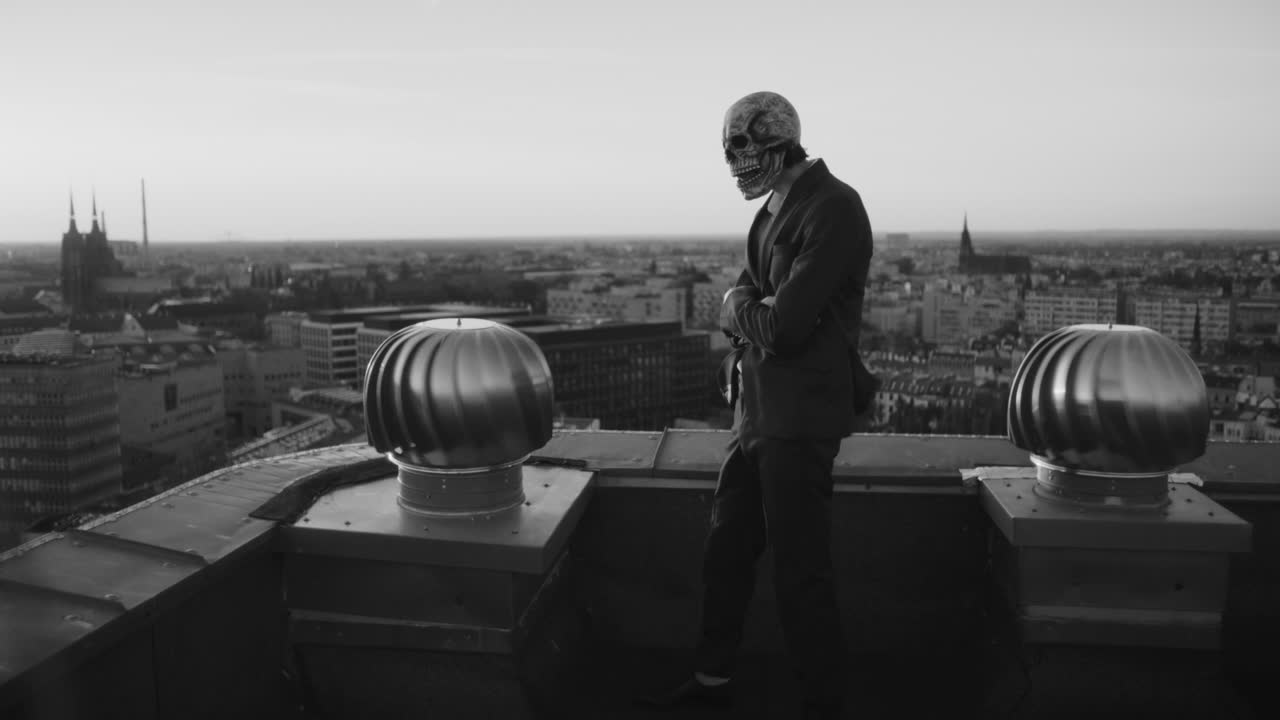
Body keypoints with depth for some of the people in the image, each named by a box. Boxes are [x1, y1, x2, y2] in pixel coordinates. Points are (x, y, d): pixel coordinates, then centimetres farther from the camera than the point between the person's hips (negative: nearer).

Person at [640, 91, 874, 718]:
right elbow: (736, 306, 14)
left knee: (800, 572, 1)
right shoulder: (777, 207, 13)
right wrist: (750, 310, -8)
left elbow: (784, 326, -22)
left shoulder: (832, 210, -16)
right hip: (756, 407, 9)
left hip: (800, 417, -9)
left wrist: (740, 308, -3)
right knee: (725, 550, 17)